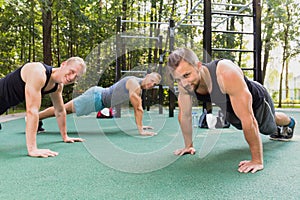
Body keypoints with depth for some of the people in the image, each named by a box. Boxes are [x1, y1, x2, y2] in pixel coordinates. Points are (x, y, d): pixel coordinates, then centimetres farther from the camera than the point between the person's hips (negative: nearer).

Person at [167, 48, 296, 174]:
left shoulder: (227, 74, -48)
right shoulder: (184, 83, -30)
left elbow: (248, 119, -46)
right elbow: (184, 115, -14)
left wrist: (257, 161, -43)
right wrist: (188, 145, -7)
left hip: (257, 101, -4)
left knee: (269, 128, 29)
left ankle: (289, 123, 65)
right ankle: (277, 131, 66)